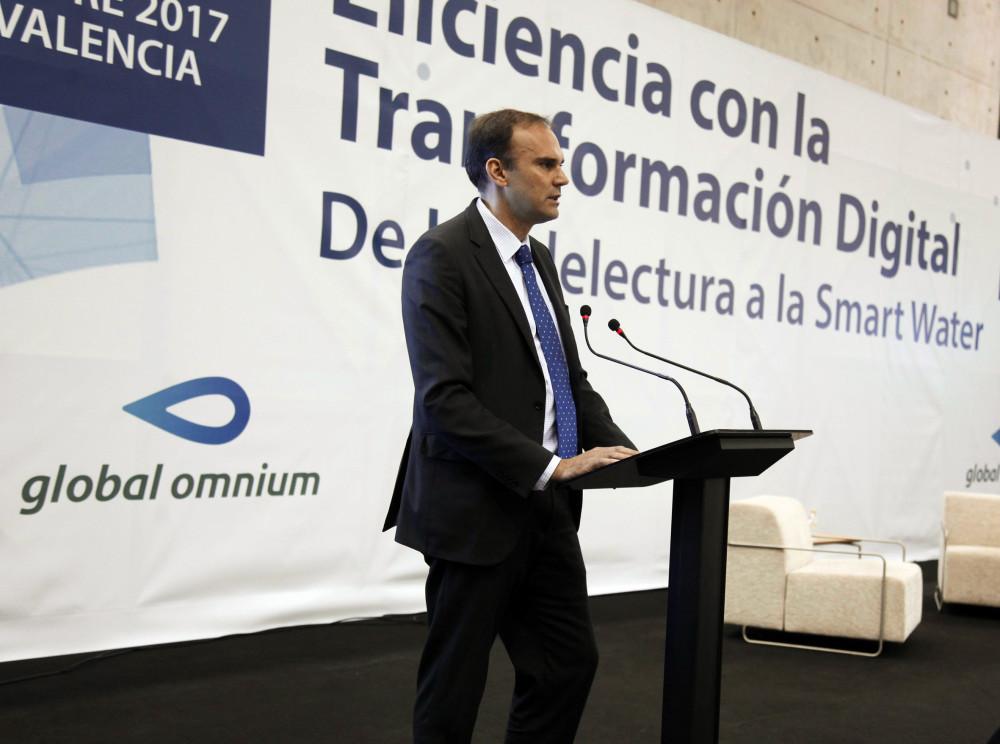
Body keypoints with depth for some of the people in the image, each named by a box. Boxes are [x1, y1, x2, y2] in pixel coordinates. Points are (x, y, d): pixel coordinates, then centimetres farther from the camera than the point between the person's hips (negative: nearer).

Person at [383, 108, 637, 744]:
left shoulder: (539, 260, 14)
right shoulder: (443, 254, -13)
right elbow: (445, 399, -21)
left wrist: (620, 450, -1)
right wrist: (551, 466, -23)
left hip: (548, 510, 8)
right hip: (477, 514, -8)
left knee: (570, 662, 13)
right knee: (454, 688, 5)